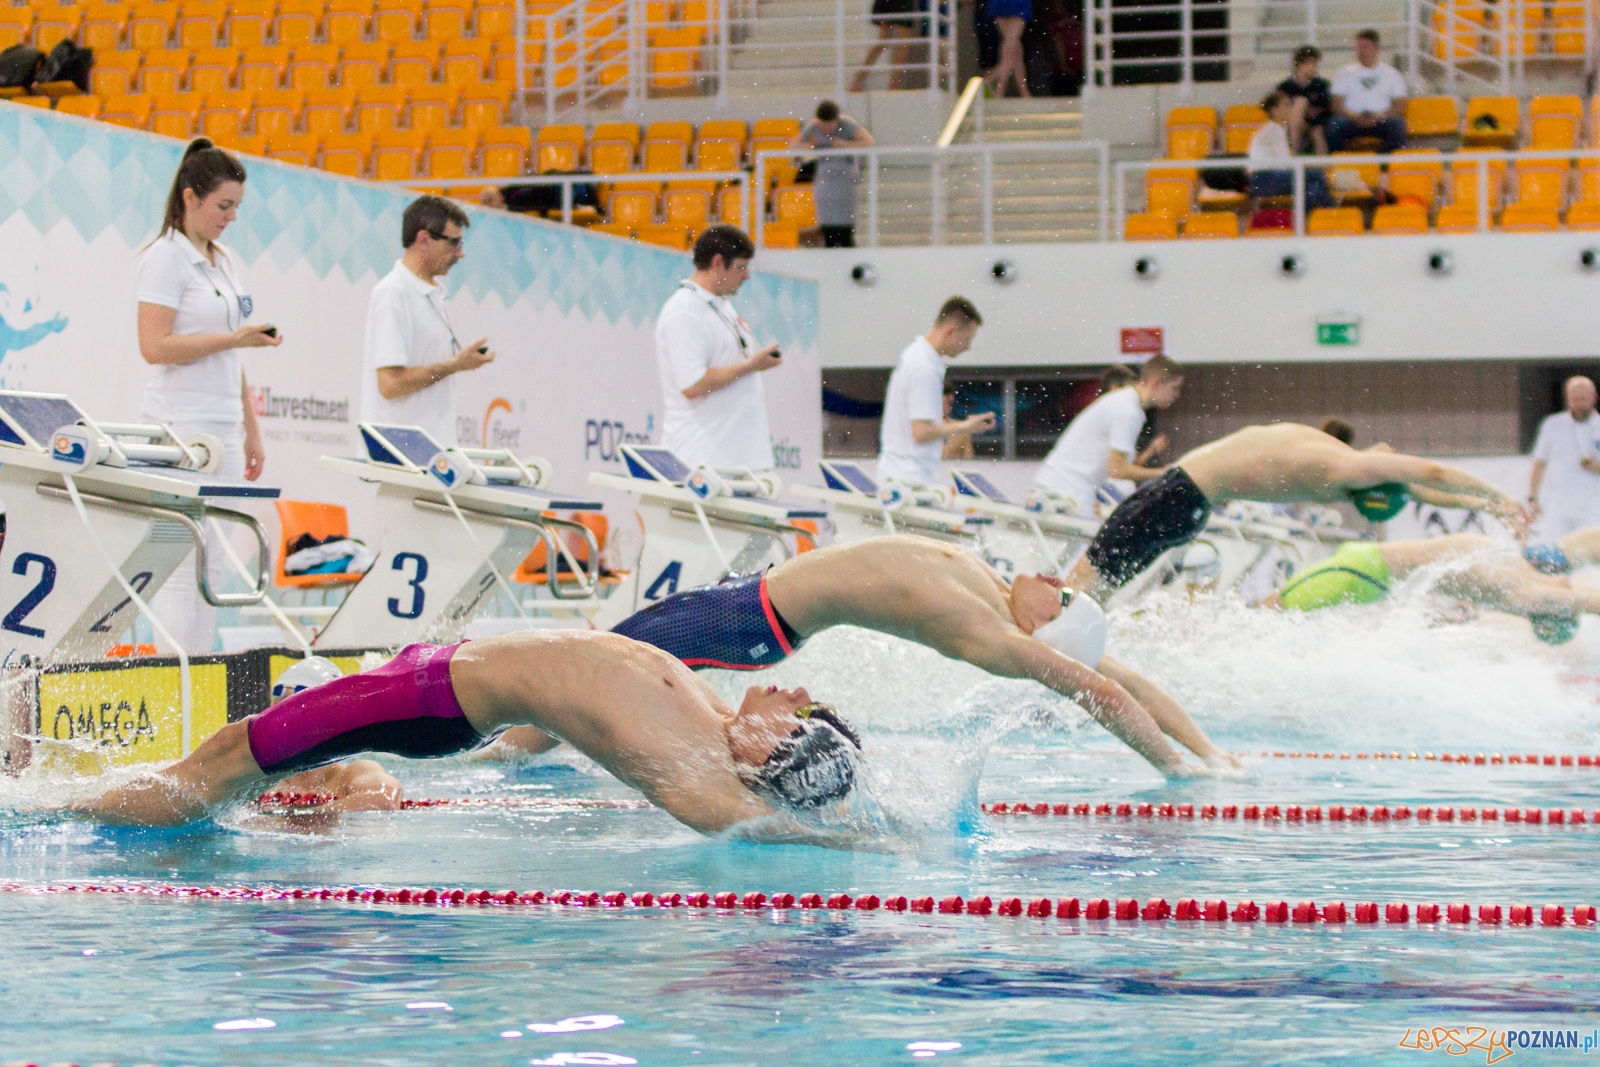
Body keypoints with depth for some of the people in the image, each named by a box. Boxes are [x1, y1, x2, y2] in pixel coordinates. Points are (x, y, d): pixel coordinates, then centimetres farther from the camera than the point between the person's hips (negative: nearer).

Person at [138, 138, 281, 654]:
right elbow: (155, 346, -16)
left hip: (224, 428, 8)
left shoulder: (225, 262, 17)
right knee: (182, 566, -10)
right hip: (181, 425, -8)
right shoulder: (166, 257, -7)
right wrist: (236, 338, -19)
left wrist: (251, 430, 18)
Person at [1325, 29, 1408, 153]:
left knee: (1396, 123, -33)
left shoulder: (1391, 74, 15)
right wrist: (1354, 116, -14)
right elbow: (1336, 105, 7)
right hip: (1352, 120, 0)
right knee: (1334, 123, -31)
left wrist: (1379, 116, -15)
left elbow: (1400, 107, 5)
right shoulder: (1345, 73, 18)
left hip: (1381, 120, 0)